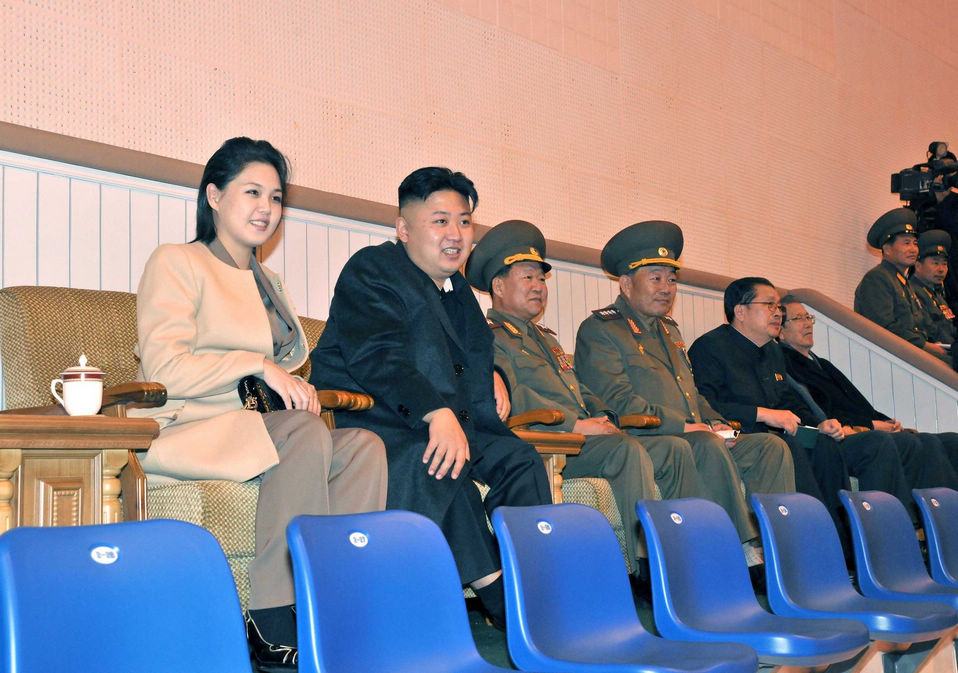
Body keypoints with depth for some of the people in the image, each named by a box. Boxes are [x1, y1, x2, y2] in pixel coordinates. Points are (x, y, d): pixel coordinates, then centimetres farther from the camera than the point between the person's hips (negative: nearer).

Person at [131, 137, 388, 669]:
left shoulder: (267, 282, 26)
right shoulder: (176, 262, 1)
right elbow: (164, 370, -13)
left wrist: (296, 388, 1)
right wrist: (258, 366, -17)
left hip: (255, 424, 7)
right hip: (186, 428, -7)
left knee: (365, 445, -19)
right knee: (306, 434, -33)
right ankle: (275, 624, -29)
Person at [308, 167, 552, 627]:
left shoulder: (459, 293, 21)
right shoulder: (372, 270, -5)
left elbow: (474, 359, 34)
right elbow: (376, 355, -22)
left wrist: (491, 374, 7)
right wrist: (438, 412, -36)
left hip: (444, 424, 8)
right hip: (361, 421, -8)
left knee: (520, 458, -10)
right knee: (432, 463, -36)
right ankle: (494, 589, -28)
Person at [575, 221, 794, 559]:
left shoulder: (669, 330, 27)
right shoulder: (598, 330, -1)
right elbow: (617, 401, -14)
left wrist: (715, 422, 6)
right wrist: (683, 426, -19)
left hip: (694, 438, 9)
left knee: (771, 446, -9)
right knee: (708, 447, -34)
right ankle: (740, 550, -29)